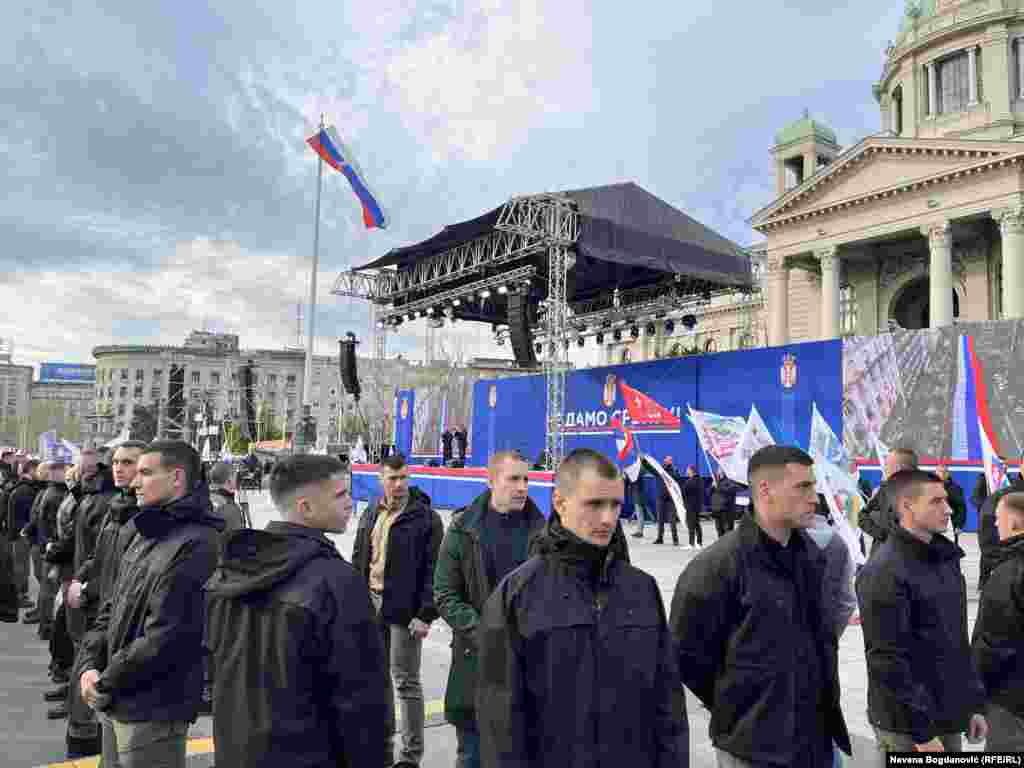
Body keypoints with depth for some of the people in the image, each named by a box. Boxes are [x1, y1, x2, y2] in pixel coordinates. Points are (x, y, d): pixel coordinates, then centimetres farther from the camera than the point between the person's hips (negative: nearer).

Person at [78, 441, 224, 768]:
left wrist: (106, 684, -14)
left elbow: (165, 637, -25)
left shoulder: (196, 545, -24)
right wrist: (91, 664, 0)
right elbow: (113, 608, 13)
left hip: (152, 712, -9)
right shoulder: (148, 534, 9)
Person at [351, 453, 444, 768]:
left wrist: (426, 614, -16)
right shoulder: (371, 514, 10)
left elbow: (433, 570, -12)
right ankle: (383, 741, 32)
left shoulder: (426, 517, -10)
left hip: (404, 609, -6)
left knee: (406, 681, 1)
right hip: (371, 603, 6)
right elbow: (358, 561, 15)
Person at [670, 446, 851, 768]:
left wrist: (826, 699, 11)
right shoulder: (718, 565, -21)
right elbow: (686, 653, -16)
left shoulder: (809, 554, 2)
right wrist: (735, 708, -5)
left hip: (815, 737, 7)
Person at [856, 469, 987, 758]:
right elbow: (888, 661, -21)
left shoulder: (945, 558, 8)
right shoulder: (884, 571, -20)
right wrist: (922, 731, -19)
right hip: (908, 725, -8)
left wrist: (974, 703, 13)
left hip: (949, 717, 8)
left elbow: (958, 641, 15)